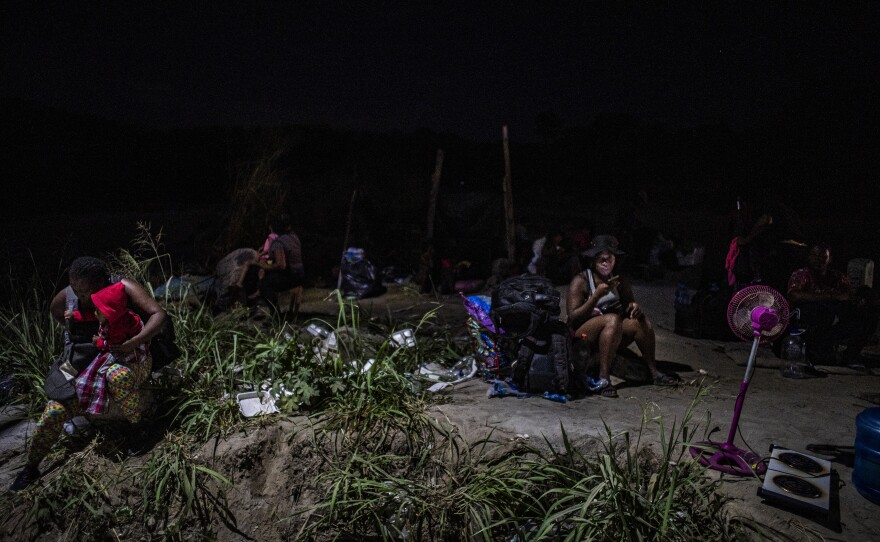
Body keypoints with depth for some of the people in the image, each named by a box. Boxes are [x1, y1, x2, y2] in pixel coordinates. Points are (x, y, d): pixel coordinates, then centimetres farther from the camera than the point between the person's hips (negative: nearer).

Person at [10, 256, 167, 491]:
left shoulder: (123, 288, -17)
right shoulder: (66, 297, -4)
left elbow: (159, 315, -25)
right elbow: (54, 310, 21)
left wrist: (132, 343, -35)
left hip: (128, 357, -4)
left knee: (119, 376, -40)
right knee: (54, 410, -10)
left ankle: (135, 427, -15)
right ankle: (31, 467, 13)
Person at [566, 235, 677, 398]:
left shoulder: (619, 282, 7)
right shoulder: (581, 281, -11)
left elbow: (630, 306, 13)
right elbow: (573, 318, -18)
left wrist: (635, 308, -12)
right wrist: (597, 295, -27)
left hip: (610, 339, 6)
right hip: (582, 337, -6)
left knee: (642, 322, -12)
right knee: (613, 319, -32)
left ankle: (654, 372, -4)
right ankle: (602, 380, -38)